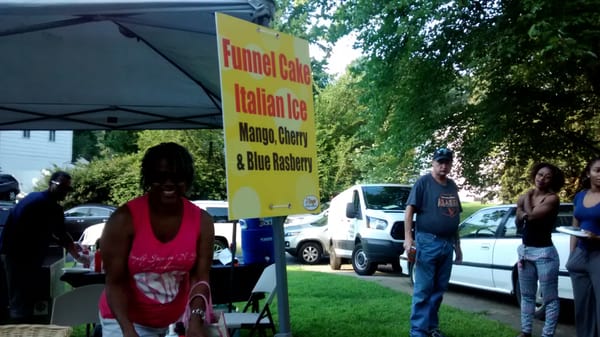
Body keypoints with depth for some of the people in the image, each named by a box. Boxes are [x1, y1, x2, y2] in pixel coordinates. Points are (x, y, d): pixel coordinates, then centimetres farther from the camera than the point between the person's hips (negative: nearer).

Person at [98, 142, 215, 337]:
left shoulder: (202, 221, -8)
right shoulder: (125, 219, -17)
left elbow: (200, 277, -10)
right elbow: (115, 282, -15)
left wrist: (196, 320, -26)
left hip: (178, 319, 3)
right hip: (126, 319, -3)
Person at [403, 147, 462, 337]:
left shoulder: (452, 186, 14)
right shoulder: (423, 182, -6)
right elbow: (410, 209, -10)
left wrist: (457, 244, 19)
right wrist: (408, 237, -19)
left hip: (447, 244, 7)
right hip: (428, 242, -7)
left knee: (439, 289, 12)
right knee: (423, 289, -5)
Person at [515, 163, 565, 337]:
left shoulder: (552, 198, -10)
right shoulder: (527, 196, 9)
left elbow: (531, 215, -22)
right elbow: (518, 223, 11)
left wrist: (527, 197, -5)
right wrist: (520, 208, -9)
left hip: (544, 252, -7)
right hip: (525, 250, 7)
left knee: (549, 298, -1)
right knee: (527, 295, 15)